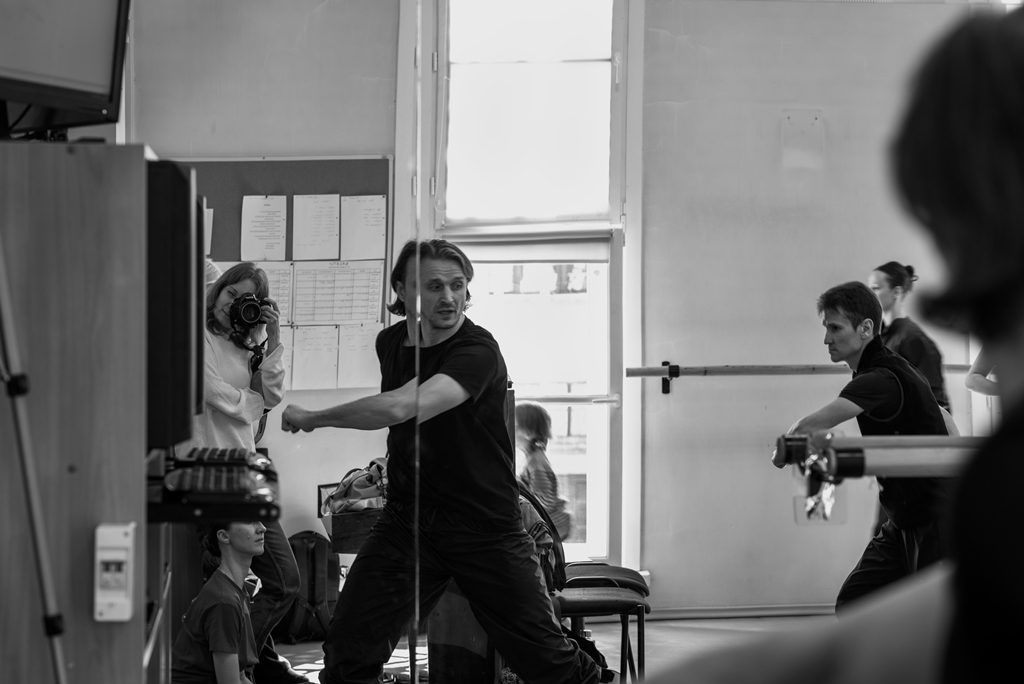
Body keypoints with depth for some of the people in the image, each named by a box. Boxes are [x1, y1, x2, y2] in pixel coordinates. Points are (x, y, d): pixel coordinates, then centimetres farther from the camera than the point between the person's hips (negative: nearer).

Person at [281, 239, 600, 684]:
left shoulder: (477, 351, -18)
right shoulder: (391, 343, 5)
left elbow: (401, 409, -33)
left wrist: (311, 419, -23)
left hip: (486, 527, -5)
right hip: (407, 520, 5)